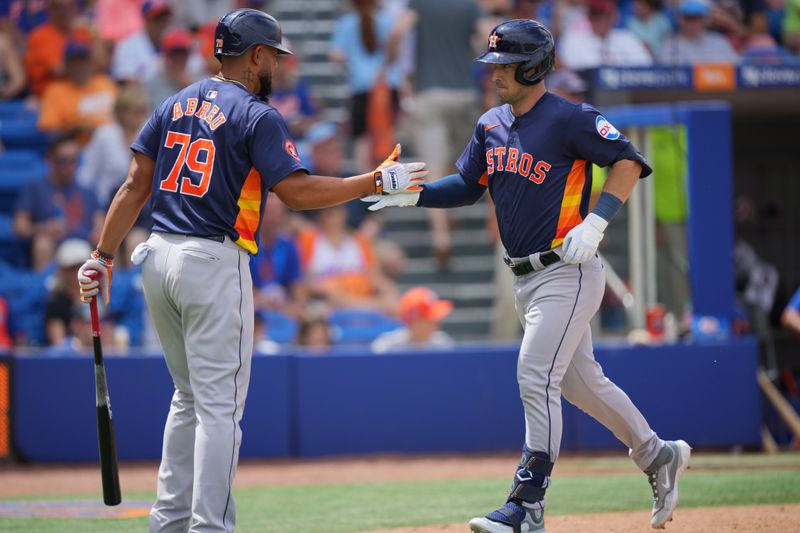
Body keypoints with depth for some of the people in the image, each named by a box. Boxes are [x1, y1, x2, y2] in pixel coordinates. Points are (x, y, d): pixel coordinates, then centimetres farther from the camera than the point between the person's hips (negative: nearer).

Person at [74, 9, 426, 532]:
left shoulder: (175, 106, 12)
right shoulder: (257, 117, -8)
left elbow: (134, 187, 8)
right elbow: (297, 192, -16)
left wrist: (103, 256, 8)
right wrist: (378, 181, -10)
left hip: (158, 259, 7)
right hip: (214, 264, -7)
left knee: (190, 396, 19)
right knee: (220, 405, -5)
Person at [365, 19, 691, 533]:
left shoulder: (568, 119, -14)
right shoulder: (492, 125, 10)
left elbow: (629, 162, -14)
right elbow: (467, 186, 16)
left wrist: (595, 223, -22)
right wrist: (414, 194, -1)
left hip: (568, 274, -9)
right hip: (527, 278, 9)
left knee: (535, 379, -13)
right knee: (580, 381, 17)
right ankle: (658, 456, 34)